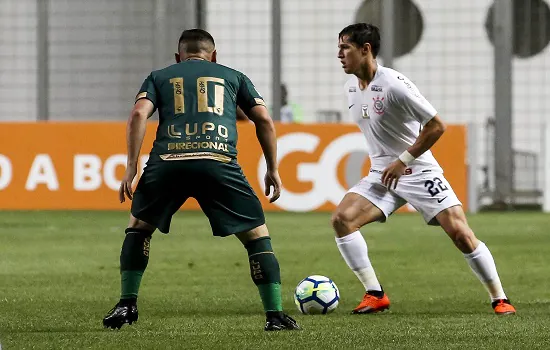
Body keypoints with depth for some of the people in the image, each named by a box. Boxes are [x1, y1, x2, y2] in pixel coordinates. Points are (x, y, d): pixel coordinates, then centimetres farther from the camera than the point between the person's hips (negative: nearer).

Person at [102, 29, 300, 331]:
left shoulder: (159, 77, 27)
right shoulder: (233, 77, 28)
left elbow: (138, 114, 9)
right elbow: (264, 120, 17)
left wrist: (131, 168, 7)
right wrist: (272, 169, 23)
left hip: (167, 161, 1)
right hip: (219, 161, -1)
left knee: (139, 226, 26)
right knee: (257, 235, 11)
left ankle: (127, 304, 20)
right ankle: (274, 315, 4)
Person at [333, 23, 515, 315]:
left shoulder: (393, 84, -19)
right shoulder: (351, 88, 4)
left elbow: (436, 126, -18)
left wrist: (402, 161, -17)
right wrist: (380, 160, 15)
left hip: (419, 172, -6)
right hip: (383, 174, 7)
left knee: (460, 233, -12)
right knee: (341, 218, -14)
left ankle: (500, 299, 3)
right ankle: (374, 295, -7)